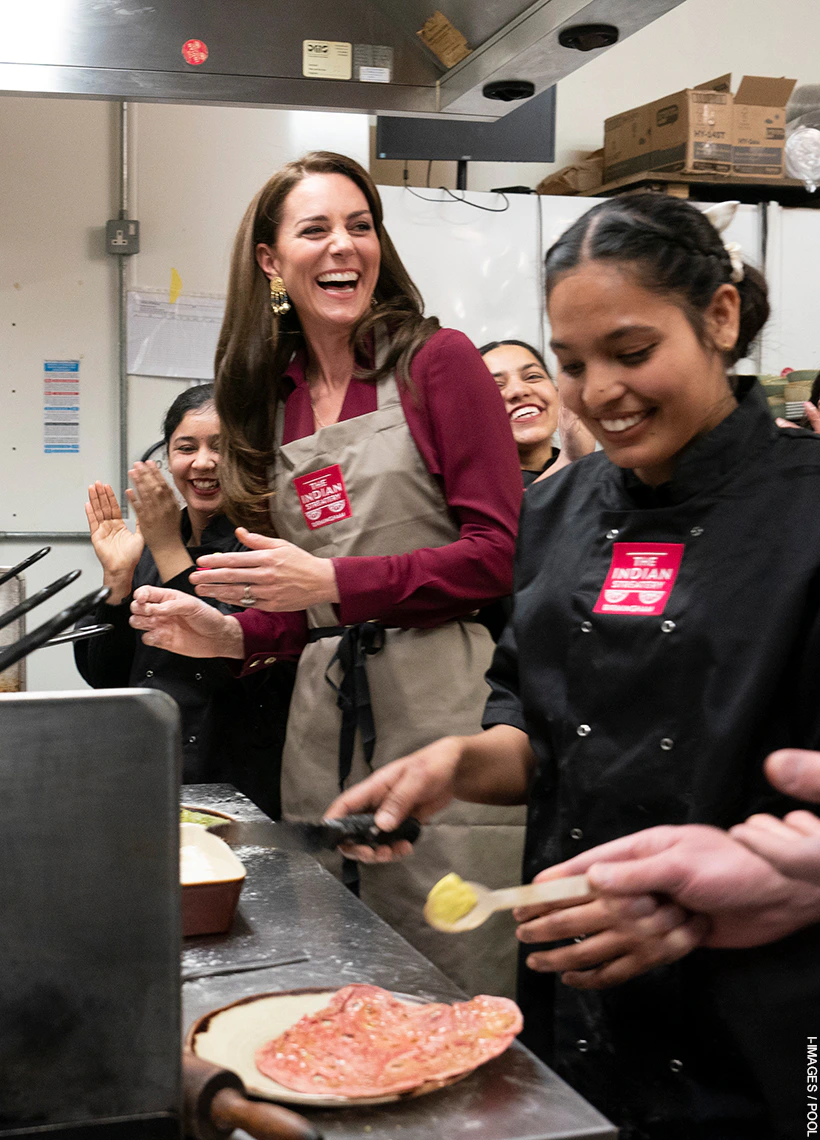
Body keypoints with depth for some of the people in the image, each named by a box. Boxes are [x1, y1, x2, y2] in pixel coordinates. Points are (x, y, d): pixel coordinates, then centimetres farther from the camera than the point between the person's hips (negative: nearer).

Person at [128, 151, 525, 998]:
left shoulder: (437, 360, -2)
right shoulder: (274, 396, 13)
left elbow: (501, 553, -9)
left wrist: (333, 583, -15)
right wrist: (232, 635, -1)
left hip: (443, 712, -5)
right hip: (323, 717, 5)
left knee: (451, 991, 1)